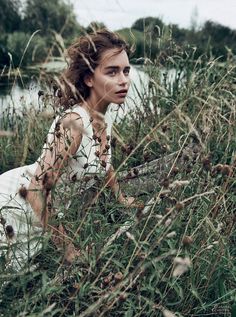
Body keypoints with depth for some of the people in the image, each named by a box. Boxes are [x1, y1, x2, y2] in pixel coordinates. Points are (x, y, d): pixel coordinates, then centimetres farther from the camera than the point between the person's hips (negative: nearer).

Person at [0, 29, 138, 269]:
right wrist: (68, 248, -23)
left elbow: (103, 163, 17)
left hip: (41, 214, 7)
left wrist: (122, 199, 28)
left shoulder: (104, 121, -4)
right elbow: (38, 188, -31)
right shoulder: (73, 123, -31)